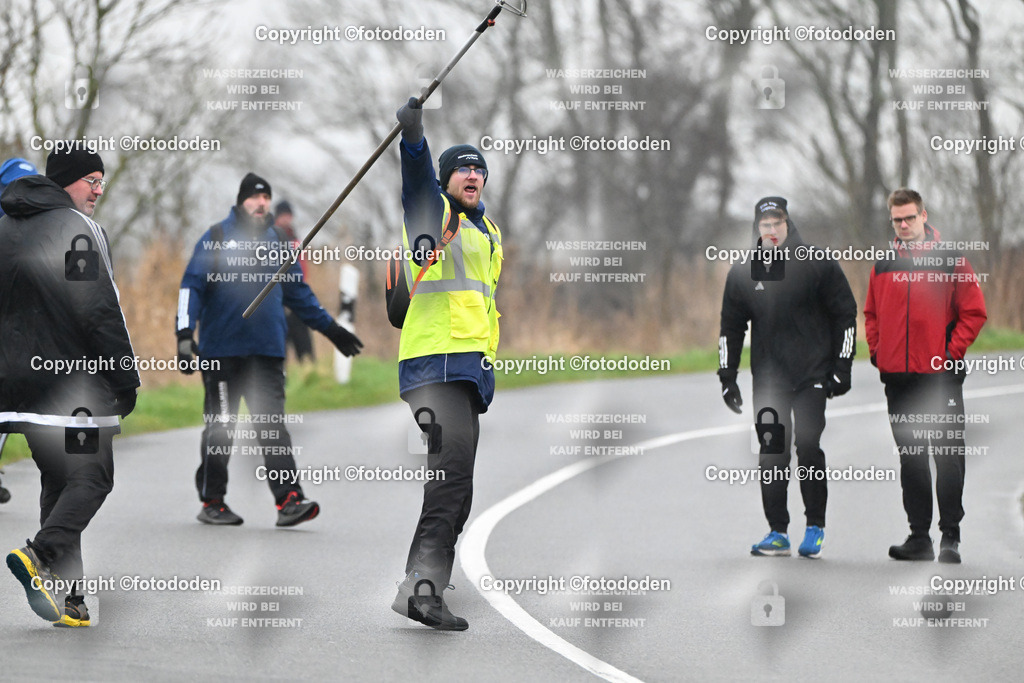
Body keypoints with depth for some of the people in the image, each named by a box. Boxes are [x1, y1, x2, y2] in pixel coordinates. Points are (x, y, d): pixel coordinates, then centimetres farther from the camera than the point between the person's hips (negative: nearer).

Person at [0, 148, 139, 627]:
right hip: (73, 377, -8)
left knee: (57, 480, 12)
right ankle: (42, 555, -23)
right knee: (91, 476, -2)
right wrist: (126, 378, -10)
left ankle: (69, 601, 8)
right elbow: (99, 312, -16)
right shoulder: (76, 229, -12)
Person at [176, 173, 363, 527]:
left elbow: (299, 293, 27)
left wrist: (330, 328, 30)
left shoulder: (278, 245, 16)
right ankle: (211, 502, 11)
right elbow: (192, 286, -1)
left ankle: (289, 500, -13)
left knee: (272, 424, -5)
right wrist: (185, 334, -12)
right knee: (220, 426, 1)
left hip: (267, 351, 3)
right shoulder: (216, 239, 3)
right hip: (221, 350, -3)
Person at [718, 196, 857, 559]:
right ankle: (777, 532, 4)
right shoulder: (742, 273, 7)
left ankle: (815, 528, 2)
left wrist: (842, 367, -2)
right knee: (772, 452, -3)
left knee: (807, 444, -10)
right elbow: (731, 327, 16)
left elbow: (846, 314, 3)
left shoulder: (818, 266, -1)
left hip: (812, 375, -3)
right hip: (768, 376, 3)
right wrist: (727, 376, 10)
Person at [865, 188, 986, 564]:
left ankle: (950, 537, 1)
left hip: (940, 377, -4)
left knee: (948, 457, -4)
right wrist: (876, 350, 6)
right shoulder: (882, 266, 10)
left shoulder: (951, 262, -2)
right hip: (897, 377, 4)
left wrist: (952, 353, -9)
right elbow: (871, 314, 20)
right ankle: (919, 537, 13)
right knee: (910, 460, 8)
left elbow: (973, 312, -2)